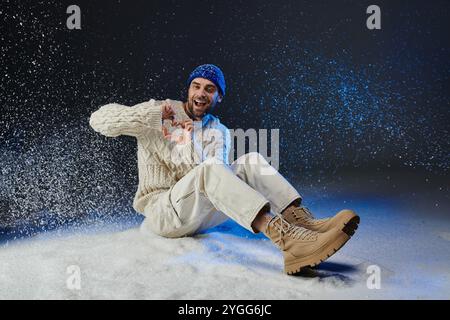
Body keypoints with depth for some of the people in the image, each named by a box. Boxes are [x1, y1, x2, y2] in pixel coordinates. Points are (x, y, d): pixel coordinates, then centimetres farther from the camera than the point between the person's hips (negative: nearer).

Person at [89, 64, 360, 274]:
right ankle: (288, 239, -53)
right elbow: (100, 120, -7)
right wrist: (151, 115, -17)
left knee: (251, 161, -17)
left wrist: (192, 141, -19)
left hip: (203, 212, 4)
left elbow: (221, 178, -6)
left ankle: (307, 224, -37)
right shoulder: (158, 114, 3)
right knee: (209, 170, -35)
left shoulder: (219, 132, 11)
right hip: (162, 211, -4)